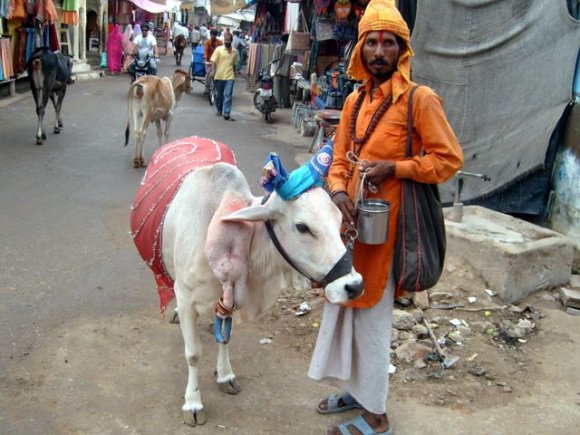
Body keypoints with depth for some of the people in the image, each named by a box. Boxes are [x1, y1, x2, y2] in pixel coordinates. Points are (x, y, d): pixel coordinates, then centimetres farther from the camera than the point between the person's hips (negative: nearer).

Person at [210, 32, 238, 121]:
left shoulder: (234, 52, 8)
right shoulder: (219, 49, -2)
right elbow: (213, 61, -7)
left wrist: (235, 73, 24)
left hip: (229, 77, 1)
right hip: (219, 76, -1)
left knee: (228, 95, -8)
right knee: (219, 95, 12)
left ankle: (226, 114, -10)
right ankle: (219, 110, 32)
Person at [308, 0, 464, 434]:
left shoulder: (420, 99, -11)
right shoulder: (355, 100, 9)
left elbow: (450, 159, -9)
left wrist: (393, 167, -18)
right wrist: (338, 189, -7)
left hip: (386, 224, -7)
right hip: (351, 219, 7)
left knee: (372, 314, 1)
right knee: (344, 305, 16)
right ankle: (357, 390, 35)